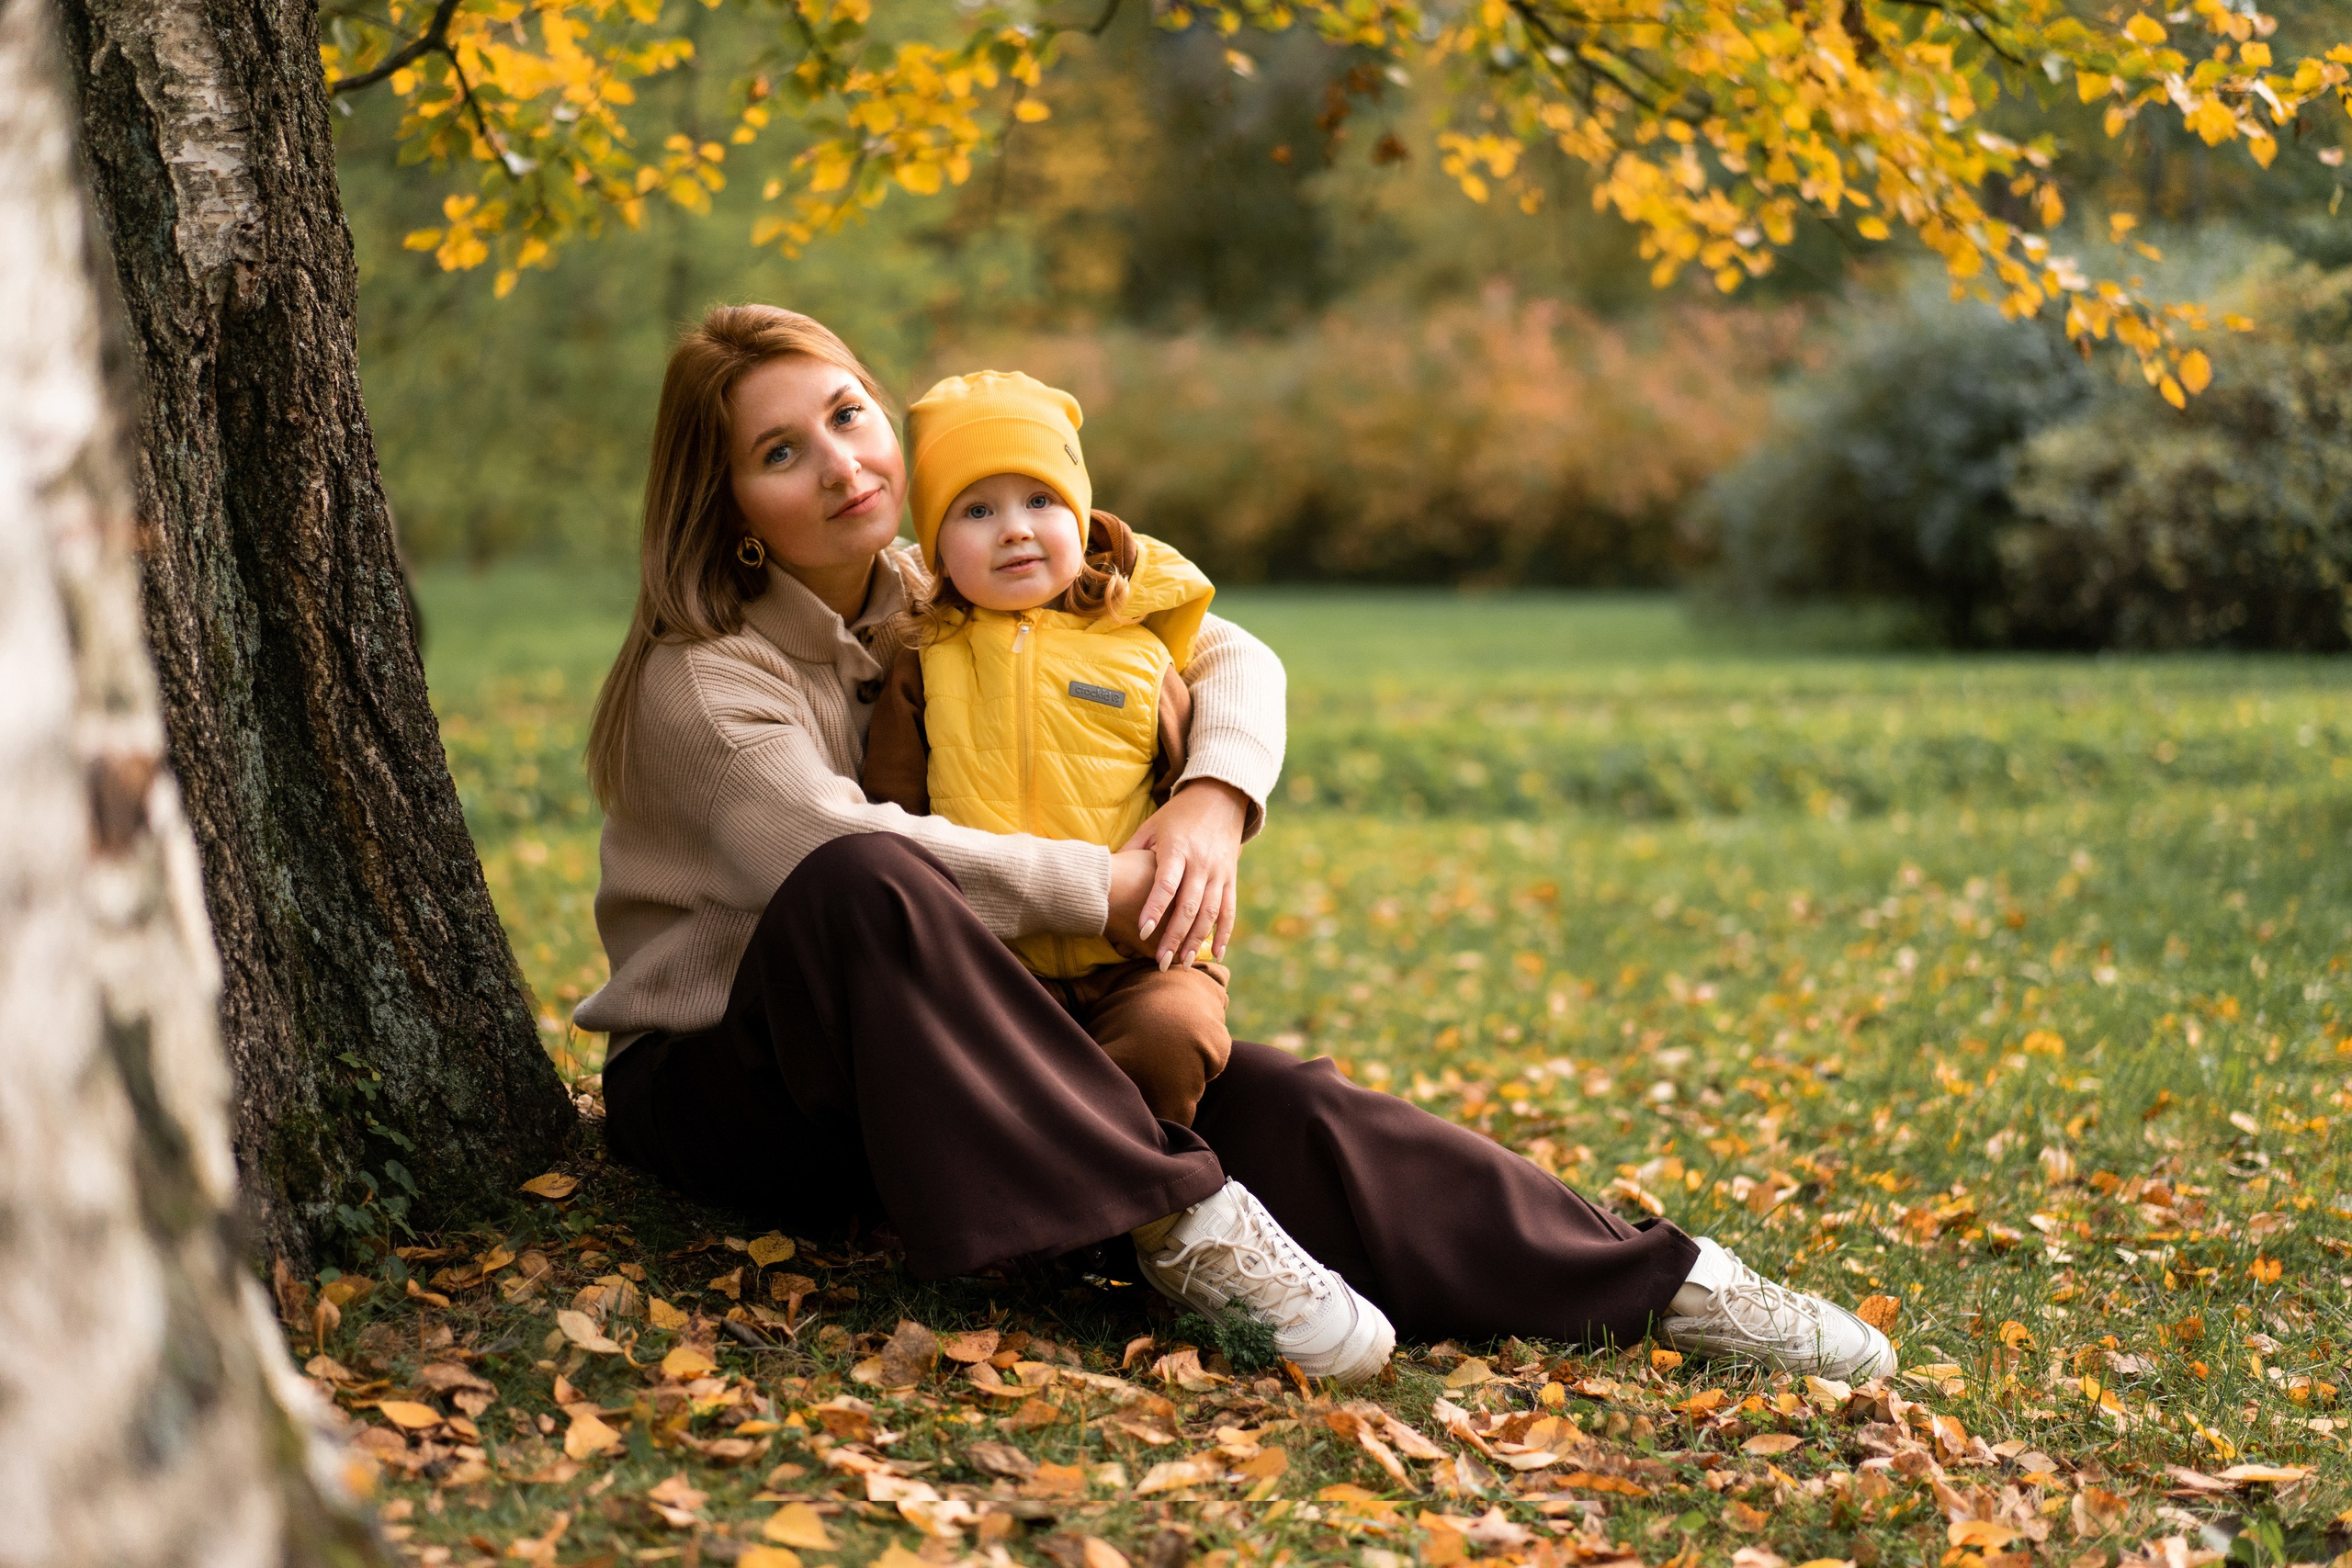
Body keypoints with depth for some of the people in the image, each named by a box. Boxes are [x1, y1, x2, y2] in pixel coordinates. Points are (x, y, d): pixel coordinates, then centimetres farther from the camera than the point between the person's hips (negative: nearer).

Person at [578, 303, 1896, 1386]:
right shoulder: (702, 680, -14)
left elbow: (1232, 658, 5)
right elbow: (841, 850, -32)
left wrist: (1214, 801, -16)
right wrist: (1110, 889, -26)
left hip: (949, 1081, 5)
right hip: (721, 1085, -5)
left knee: (1266, 1099, -21)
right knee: (864, 890, -38)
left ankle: (1656, 1285, -23)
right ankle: (1182, 1223, -35)